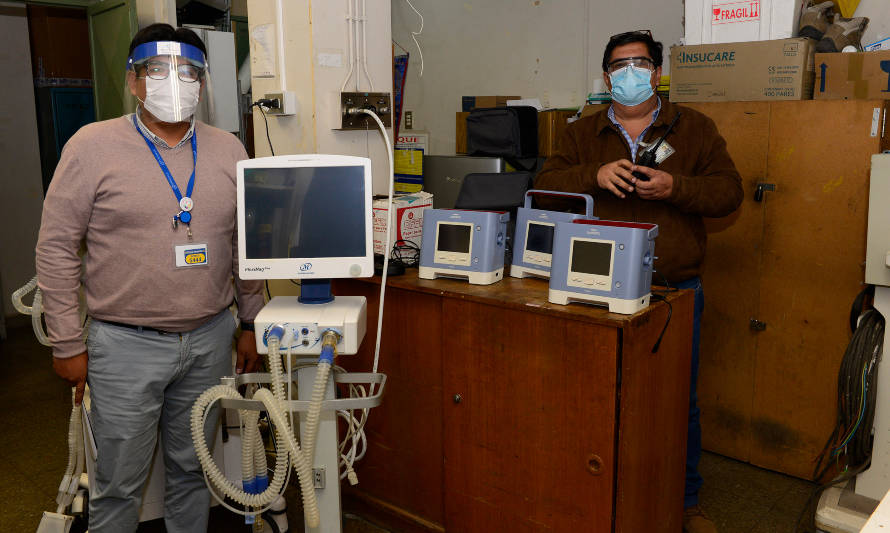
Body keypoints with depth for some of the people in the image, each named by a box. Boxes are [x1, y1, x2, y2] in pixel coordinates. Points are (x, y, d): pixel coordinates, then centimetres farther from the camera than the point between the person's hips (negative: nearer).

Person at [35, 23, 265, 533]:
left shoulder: (228, 150, 5)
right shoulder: (94, 146, -6)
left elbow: (247, 247, 10)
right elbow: (57, 249, -4)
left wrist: (250, 325, 10)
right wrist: (68, 344, -5)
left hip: (210, 339, 3)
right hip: (126, 344, -3)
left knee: (192, 469, 18)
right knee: (119, 481, 9)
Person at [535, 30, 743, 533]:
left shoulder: (694, 128, 7)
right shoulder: (582, 133, 9)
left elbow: (729, 190, 1)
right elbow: (545, 186, -1)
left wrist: (675, 186, -17)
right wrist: (595, 175, -19)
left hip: (676, 292, 0)